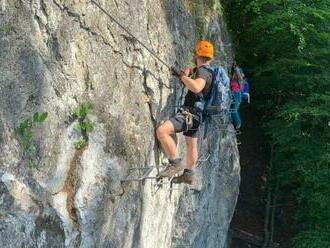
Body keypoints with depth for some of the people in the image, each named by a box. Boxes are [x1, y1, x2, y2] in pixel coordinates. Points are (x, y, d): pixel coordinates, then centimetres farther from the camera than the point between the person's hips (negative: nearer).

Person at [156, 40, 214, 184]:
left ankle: (175, 163, -19)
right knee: (191, 144, 22)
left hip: (191, 113, -11)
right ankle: (188, 174, 36)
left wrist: (184, 76, -24)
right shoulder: (209, 71, 13)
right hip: (195, 114, 11)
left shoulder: (202, 71, -18)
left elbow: (196, 87, -40)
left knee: (162, 131, -25)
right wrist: (190, 74, 25)